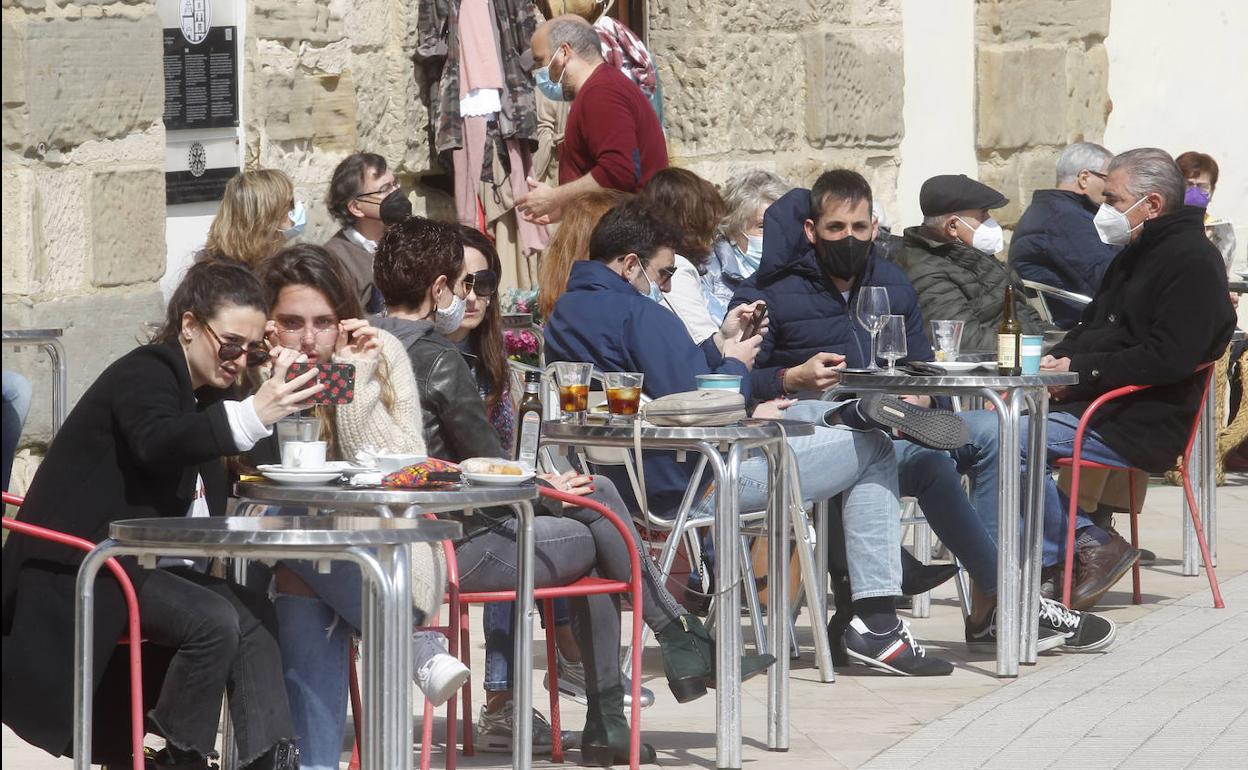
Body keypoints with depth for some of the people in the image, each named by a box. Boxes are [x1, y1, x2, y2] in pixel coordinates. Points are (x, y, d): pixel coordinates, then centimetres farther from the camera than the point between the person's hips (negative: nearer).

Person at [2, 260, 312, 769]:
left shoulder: (197, 391, 19)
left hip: (142, 563, 9)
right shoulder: (141, 375, -12)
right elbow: (158, 441, -34)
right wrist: (253, 416, -48)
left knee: (253, 615, -10)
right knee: (214, 621, -26)